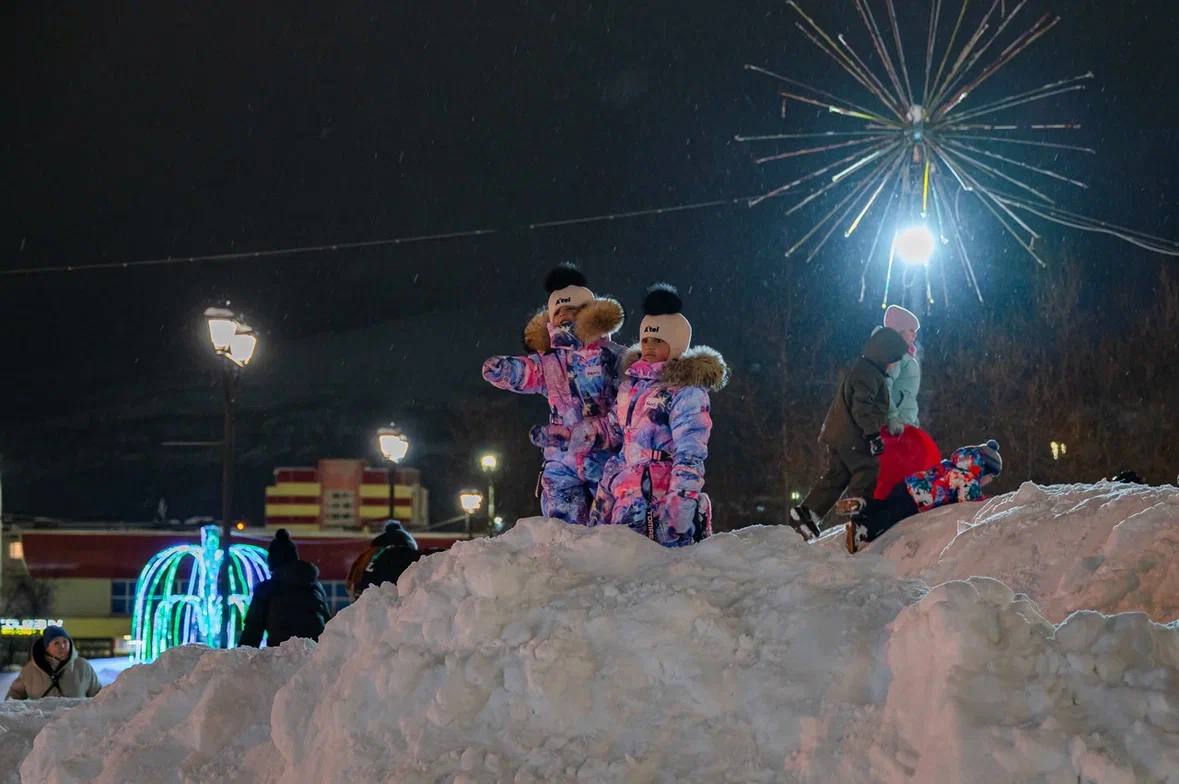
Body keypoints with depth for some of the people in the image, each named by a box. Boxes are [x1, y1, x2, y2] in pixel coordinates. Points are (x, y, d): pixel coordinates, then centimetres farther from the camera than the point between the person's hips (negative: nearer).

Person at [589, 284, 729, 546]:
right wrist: (603, 500, 21)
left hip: (662, 503, -7)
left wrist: (676, 517, -21)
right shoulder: (631, 384, 18)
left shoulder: (687, 391, -6)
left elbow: (690, 458, -13)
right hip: (626, 503, 7)